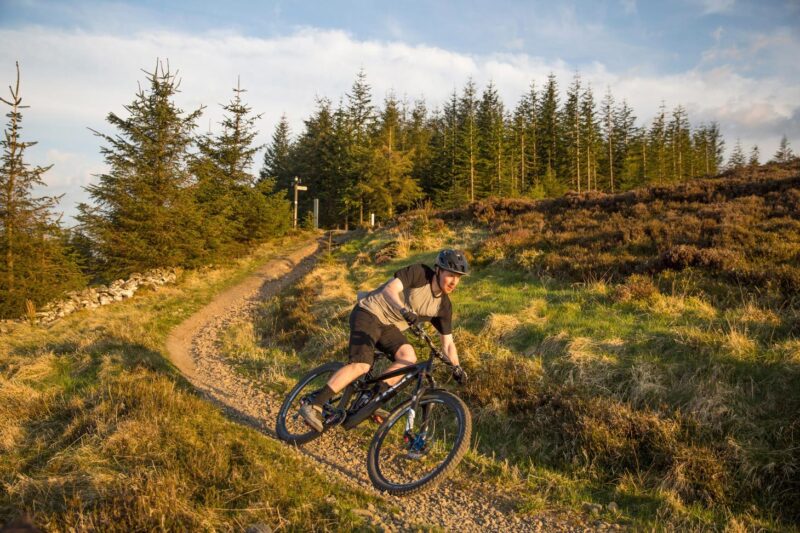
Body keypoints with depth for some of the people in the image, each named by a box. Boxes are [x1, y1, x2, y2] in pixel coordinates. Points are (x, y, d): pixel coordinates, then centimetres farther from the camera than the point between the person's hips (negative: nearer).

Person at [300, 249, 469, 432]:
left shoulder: (443, 306, 0)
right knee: (361, 365, -24)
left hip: (390, 327, 6)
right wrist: (404, 310, -46)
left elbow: (448, 342, 6)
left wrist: (457, 367, -4)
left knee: (409, 356, -22)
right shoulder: (418, 273, -17)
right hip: (370, 313, -6)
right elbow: (389, 290, -28)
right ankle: (313, 405, -20)